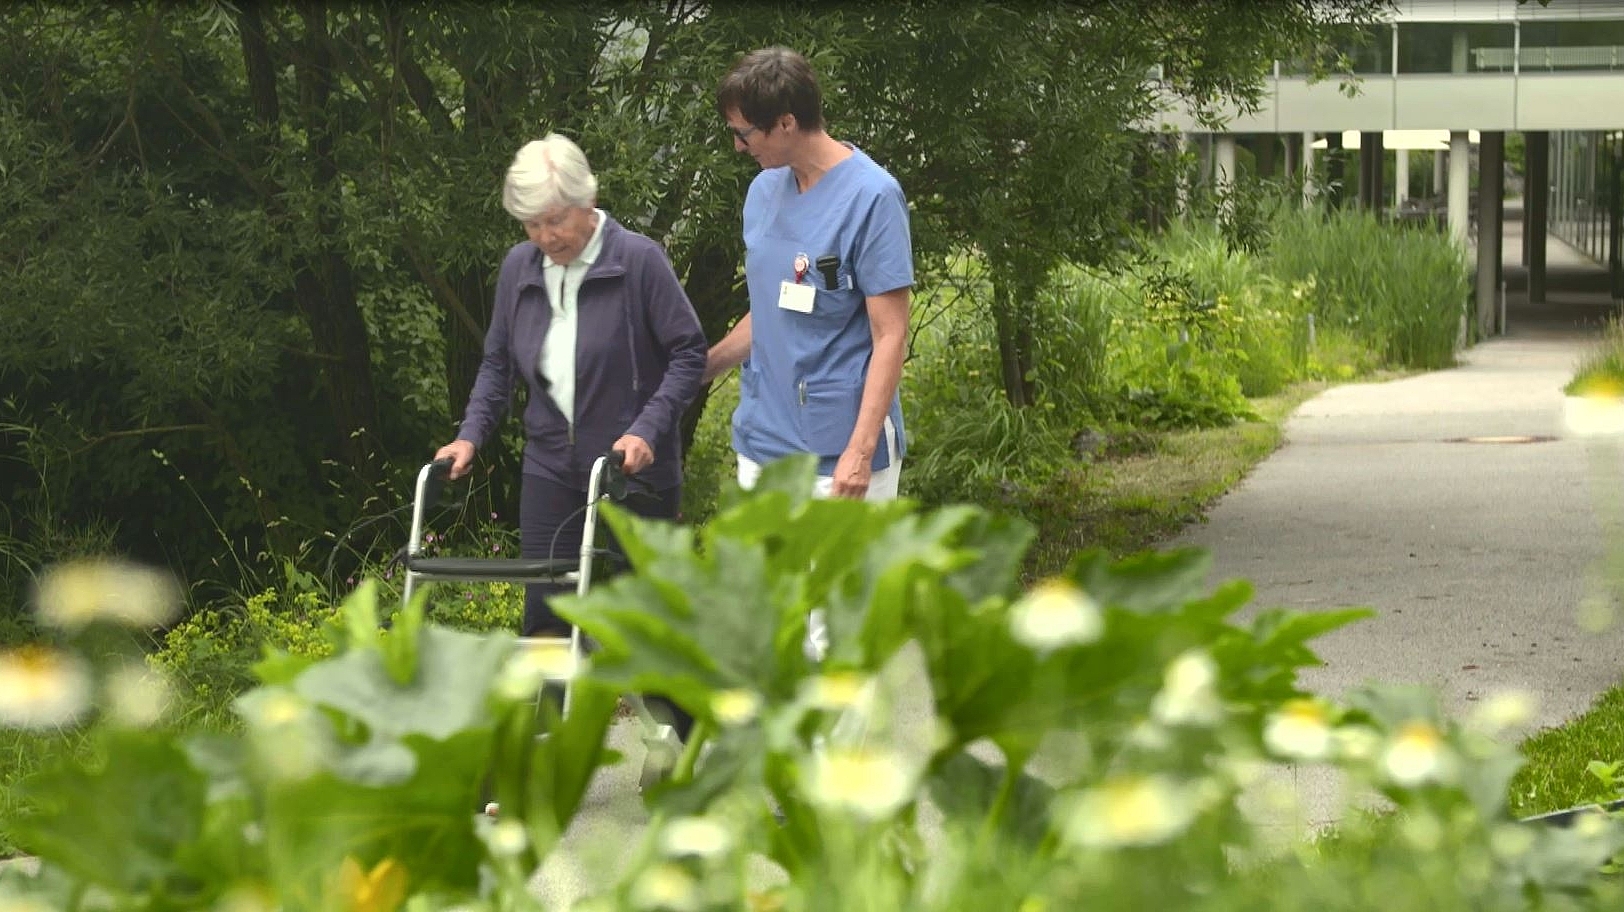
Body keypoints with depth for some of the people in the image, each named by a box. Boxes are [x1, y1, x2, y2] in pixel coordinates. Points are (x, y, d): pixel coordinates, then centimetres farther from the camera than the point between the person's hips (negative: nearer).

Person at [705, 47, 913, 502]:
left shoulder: (871, 197, -12)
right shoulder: (764, 190, 10)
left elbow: (890, 336, -14)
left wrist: (860, 452, -20)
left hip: (838, 452, -7)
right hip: (761, 445, 7)